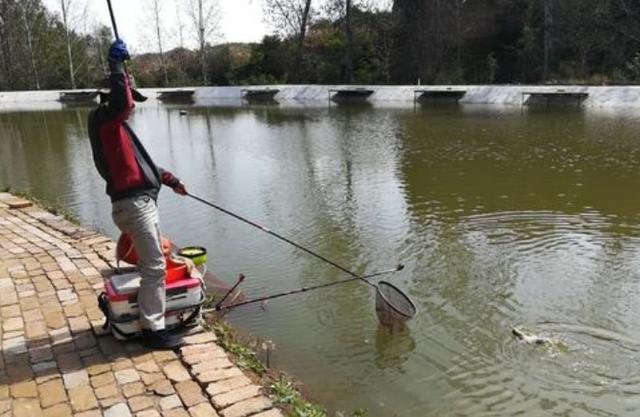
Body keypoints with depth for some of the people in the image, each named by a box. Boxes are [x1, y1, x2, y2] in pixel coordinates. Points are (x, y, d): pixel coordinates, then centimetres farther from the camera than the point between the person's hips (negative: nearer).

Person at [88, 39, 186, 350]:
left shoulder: (115, 126, 22)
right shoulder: (104, 119, -8)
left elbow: (140, 161, 28)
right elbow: (121, 100, -30)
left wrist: (169, 179, 26)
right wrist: (117, 65, -18)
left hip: (141, 201, 11)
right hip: (133, 204, -11)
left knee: (151, 262, 20)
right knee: (154, 267, -9)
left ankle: (150, 315, 34)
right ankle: (153, 330, -2)